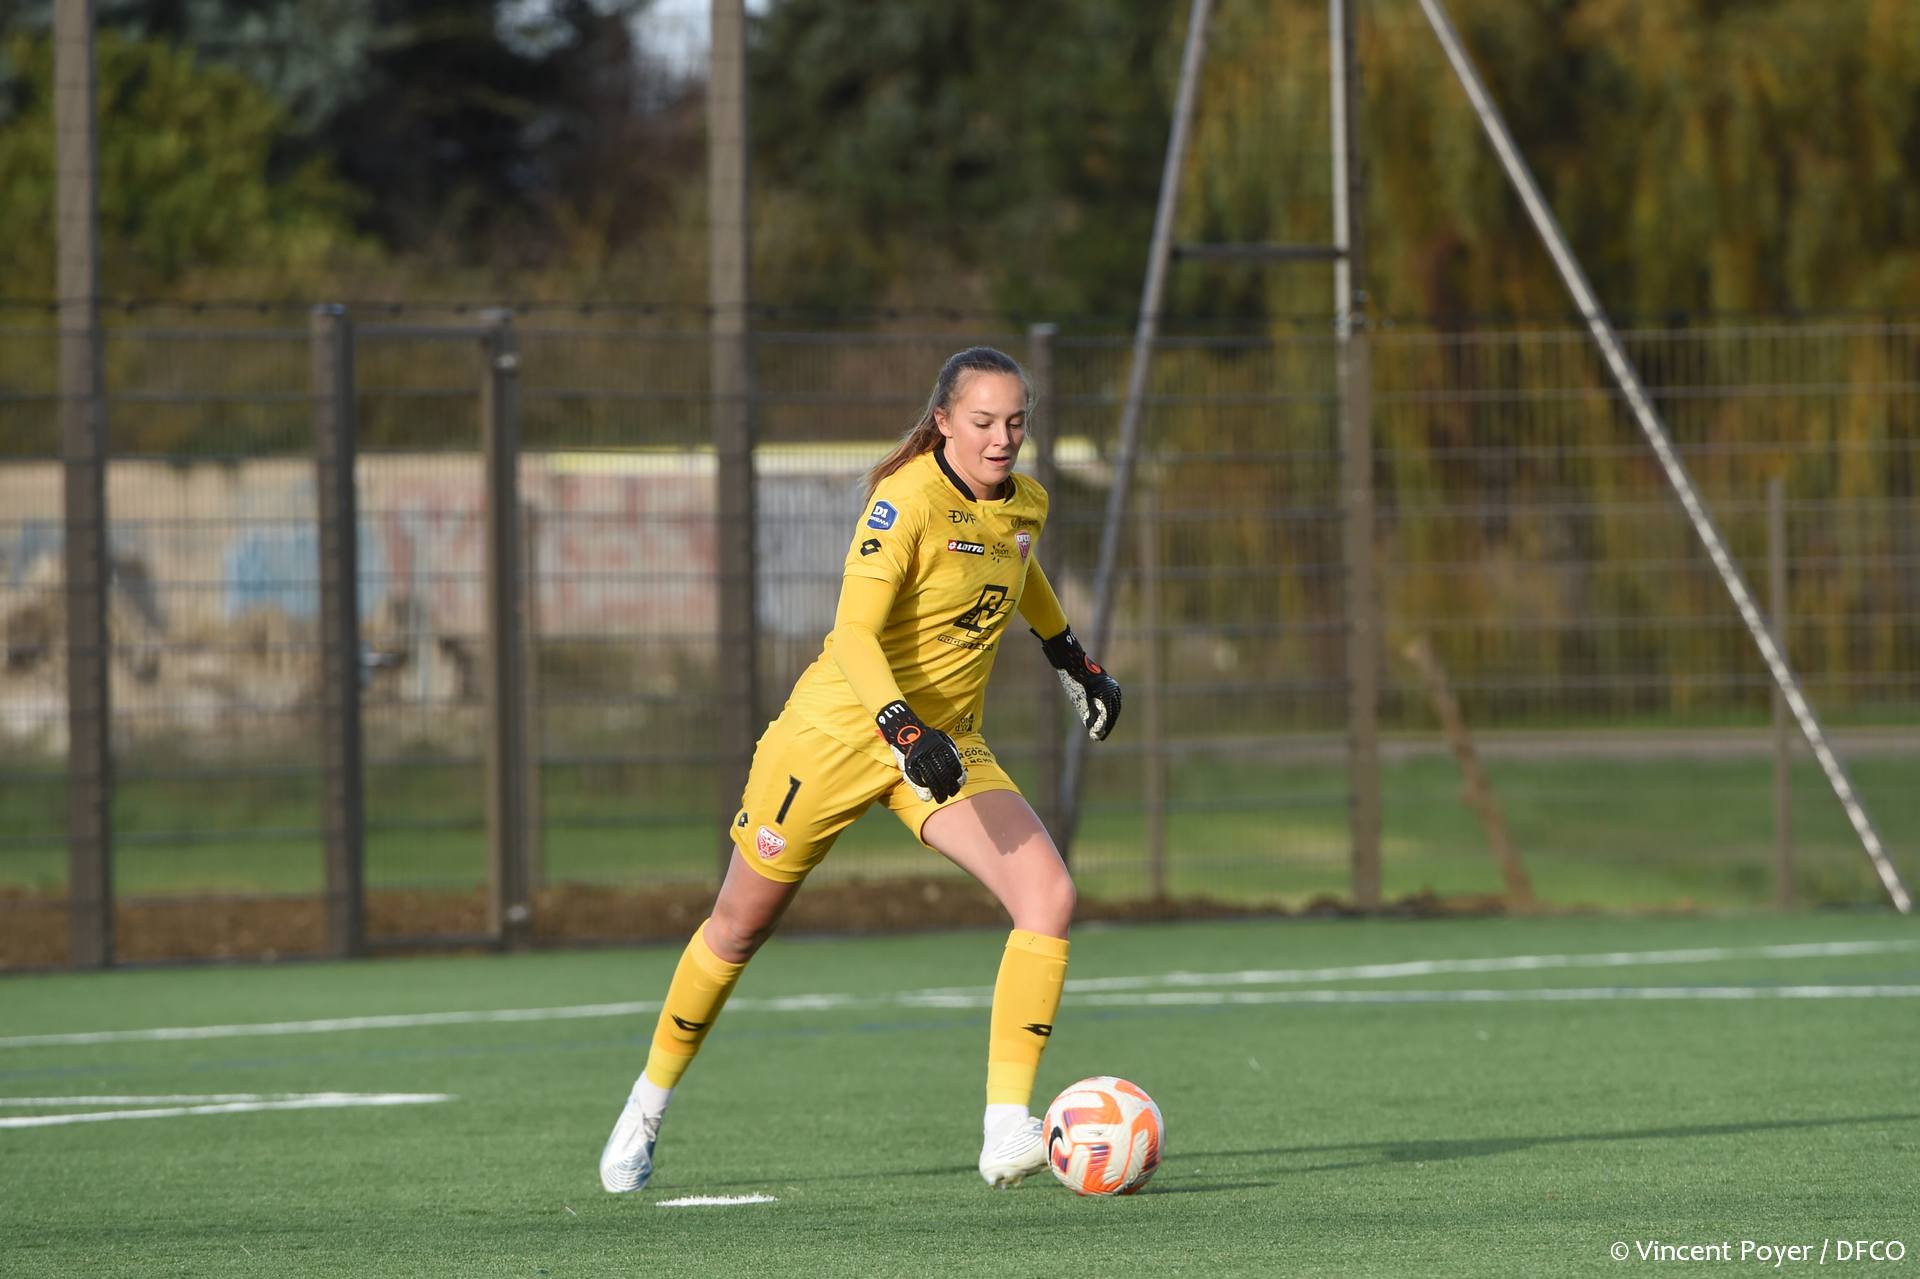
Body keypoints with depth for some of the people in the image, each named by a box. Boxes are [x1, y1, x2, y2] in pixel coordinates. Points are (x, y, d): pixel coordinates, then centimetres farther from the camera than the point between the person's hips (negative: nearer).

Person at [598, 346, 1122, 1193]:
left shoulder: (1024, 505, 0)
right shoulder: (905, 499, -22)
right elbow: (854, 633, -31)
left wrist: (1072, 660, 30)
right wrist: (905, 729, -43)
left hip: (947, 743, 5)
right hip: (840, 731, -5)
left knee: (1049, 899, -18)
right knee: (741, 927, 9)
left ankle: (1006, 1132, -20)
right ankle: (650, 1103, 32)